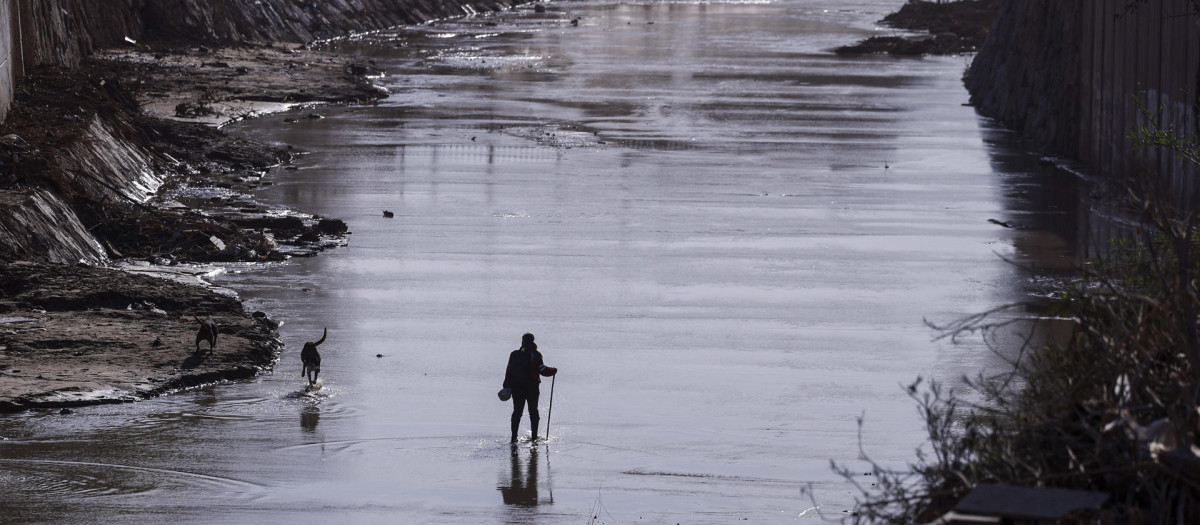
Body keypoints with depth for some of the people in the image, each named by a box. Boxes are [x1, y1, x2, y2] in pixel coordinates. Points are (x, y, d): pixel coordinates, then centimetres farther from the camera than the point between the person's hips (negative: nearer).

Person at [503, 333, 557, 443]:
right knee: (533, 411, 11)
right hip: (532, 388, -3)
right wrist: (553, 370, 8)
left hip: (516, 388, 3)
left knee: (517, 412, 8)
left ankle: (514, 437, 0)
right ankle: (534, 436, 12)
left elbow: (509, 371, 3)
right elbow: (542, 370, -10)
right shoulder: (535, 355, -10)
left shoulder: (514, 354, 3)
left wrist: (507, 386, 6)